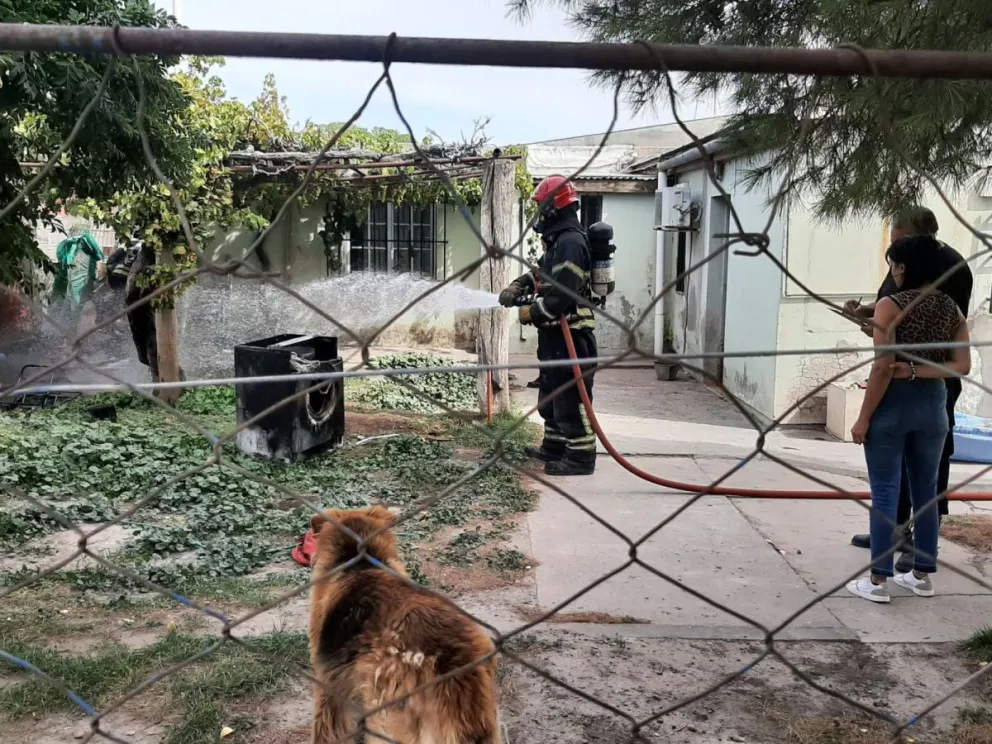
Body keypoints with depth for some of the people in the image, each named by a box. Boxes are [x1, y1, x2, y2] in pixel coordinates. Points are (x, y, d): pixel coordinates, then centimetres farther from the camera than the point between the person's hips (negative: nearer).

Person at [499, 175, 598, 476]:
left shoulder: (570, 243, -19)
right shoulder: (559, 241, 15)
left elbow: (562, 296, -26)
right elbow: (543, 273, 27)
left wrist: (531, 313, -13)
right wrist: (518, 286, 9)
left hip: (570, 336, -11)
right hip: (556, 334, 11)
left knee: (570, 395, -6)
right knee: (551, 393, 19)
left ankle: (581, 456, 2)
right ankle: (554, 447, 32)